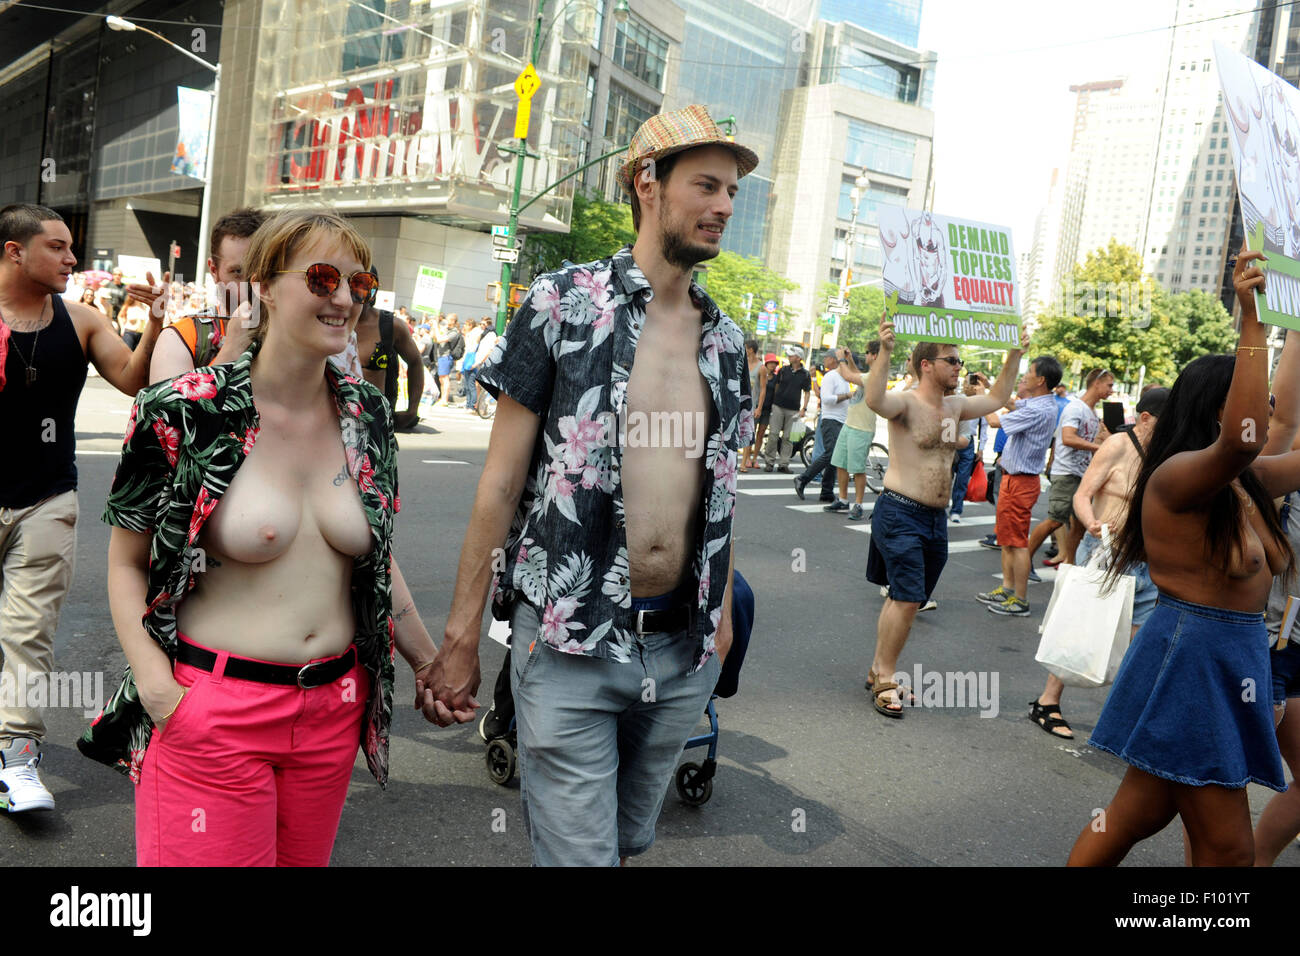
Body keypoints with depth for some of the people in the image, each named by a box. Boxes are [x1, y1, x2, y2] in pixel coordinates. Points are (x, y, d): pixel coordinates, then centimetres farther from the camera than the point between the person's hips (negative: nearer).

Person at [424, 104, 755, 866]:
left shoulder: (727, 338, 9)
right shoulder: (563, 304, -5)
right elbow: (502, 479, -5)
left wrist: (723, 613, 12)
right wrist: (463, 635, -6)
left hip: (685, 647, 5)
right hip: (569, 639, -4)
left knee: (632, 839, 19)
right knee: (577, 851, 2)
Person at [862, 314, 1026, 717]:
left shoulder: (954, 406, 14)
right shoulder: (905, 403, -11)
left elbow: (996, 399, 30)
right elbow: (874, 400, -34)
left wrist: (1014, 356, 23)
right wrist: (885, 351, -44)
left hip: (936, 518, 8)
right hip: (900, 513, -8)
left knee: (905, 599, 13)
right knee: (907, 599, -13)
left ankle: (878, 670, 24)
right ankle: (885, 678, -2)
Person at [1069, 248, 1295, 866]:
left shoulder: (1247, 482, 10)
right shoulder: (1178, 475, -17)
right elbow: (1243, 440, -37)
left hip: (1233, 660, 9)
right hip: (1190, 658, -9)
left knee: (1140, 813, 17)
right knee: (1228, 850, 0)